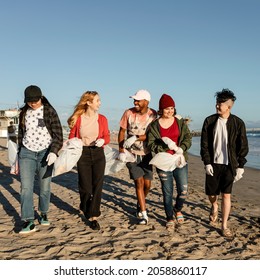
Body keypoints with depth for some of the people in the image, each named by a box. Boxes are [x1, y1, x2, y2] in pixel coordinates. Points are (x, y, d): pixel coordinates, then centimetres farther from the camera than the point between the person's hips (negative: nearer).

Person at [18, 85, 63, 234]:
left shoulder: (49, 111, -4)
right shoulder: (24, 113, 9)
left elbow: (58, 134, -7)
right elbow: (21, 134, 17)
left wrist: (54, 152, -21)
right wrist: (19, 155, 19)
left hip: (45, 152, -2)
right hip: (27, 152, 3)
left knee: (45, 187, 5)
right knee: (26, 187, -8)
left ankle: (44, 214, 27)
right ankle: (29, 221, -6)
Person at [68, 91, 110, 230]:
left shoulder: (102, 118, 2)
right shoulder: (77, 119, -3)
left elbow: (107, 136, 7)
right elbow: (72, 136, 6)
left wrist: (102, 140, -13)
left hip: (98, 154, 2)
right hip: (83, 154, -1)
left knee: (97, 185, -2)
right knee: (85, 186, 3)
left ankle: (93, 216, 8)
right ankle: (85, 208, 33)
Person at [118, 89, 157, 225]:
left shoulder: (153, 115, -8)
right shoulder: (128, 113, -7)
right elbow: (122, 132, 0)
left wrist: (135, 138, -27)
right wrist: (121, 151, -3)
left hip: (146, 154, 1)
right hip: (132, 153, -1)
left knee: (147, 184, 6)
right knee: (139, 182, -7)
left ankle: (140, 204, 37)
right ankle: (144, 214, 0)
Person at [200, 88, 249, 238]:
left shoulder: (238, 123, -5)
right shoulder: (209, 121, -2)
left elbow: (243, 146, -1)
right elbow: (204, 144, -1)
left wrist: (240, 166, -5)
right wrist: (207, 163, -7)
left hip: (229, 165, -2)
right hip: (213, 164, 2)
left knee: (226, 195, -4)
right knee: (211, 194, 9)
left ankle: (224, 225, 9)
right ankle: (214, 207, 45)